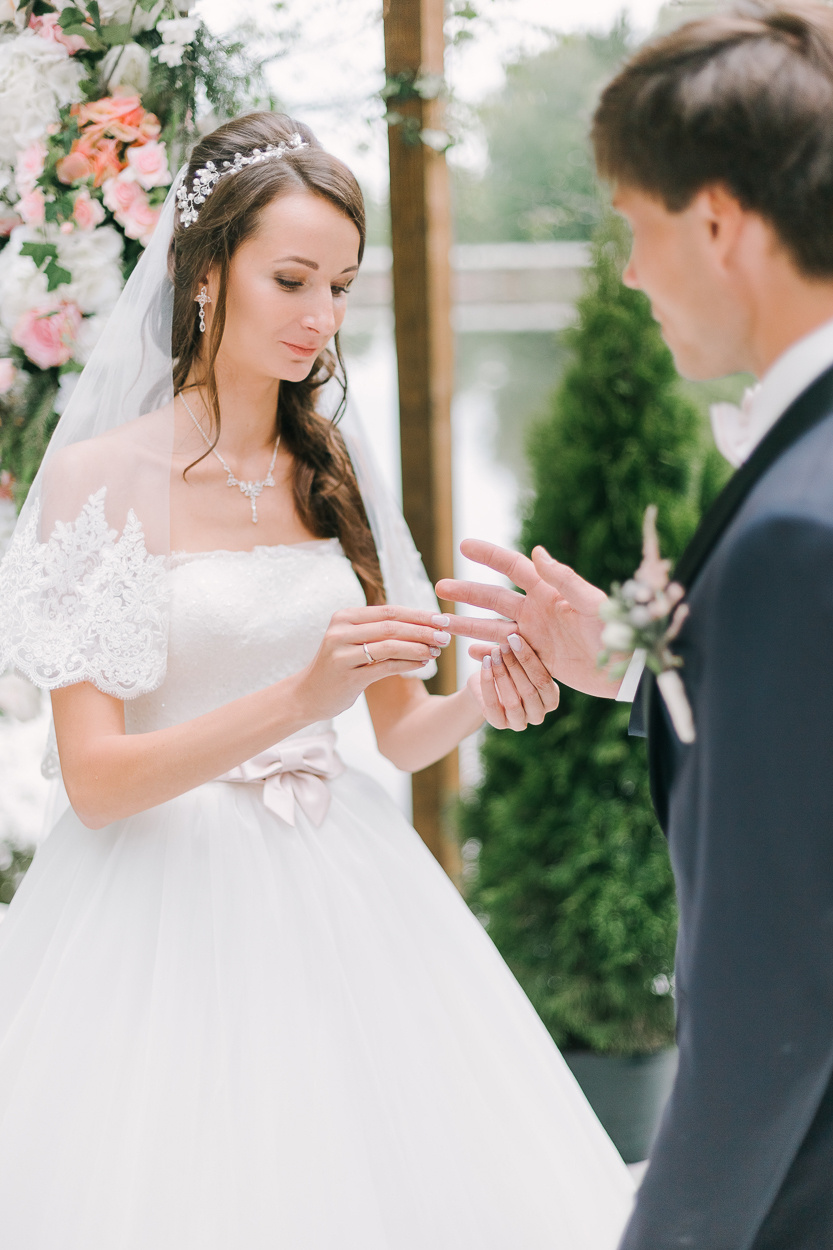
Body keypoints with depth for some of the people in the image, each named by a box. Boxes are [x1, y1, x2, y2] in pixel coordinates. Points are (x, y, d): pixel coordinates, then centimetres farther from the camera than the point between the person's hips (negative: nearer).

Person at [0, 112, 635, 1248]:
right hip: (166, 896, -4)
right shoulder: (101, 475, -7)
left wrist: (481, 702, -11)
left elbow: (400, 729, 12)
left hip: (342, 891, 5)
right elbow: (95, 777, -14)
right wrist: (302, 695, -26)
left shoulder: (334, 468, 8)